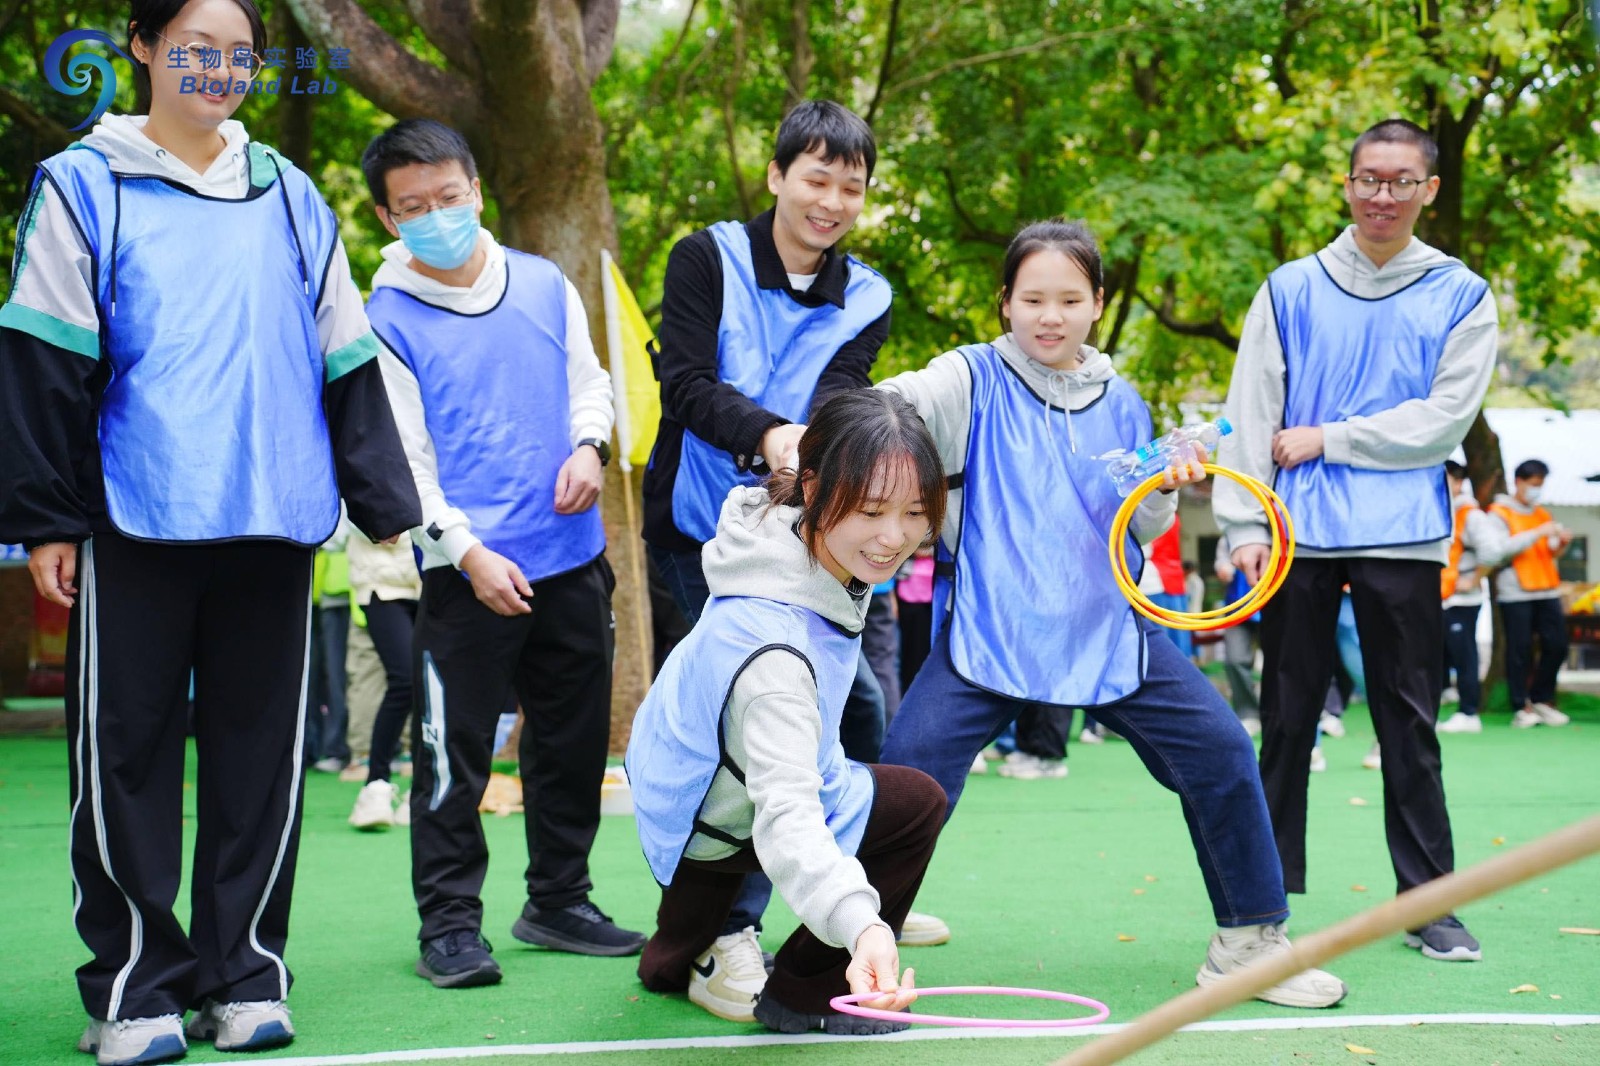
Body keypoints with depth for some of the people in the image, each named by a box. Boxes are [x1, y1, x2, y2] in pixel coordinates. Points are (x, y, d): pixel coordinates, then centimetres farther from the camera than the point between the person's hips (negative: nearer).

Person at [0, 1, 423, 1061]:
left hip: (273, 525, 3)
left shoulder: (292, 198, 14)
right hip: (133, 525, -3)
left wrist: (384, 502, 12)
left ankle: (243, 974, 16)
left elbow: (347, 364, 16)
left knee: (262, 746, 6)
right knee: (127, 747, -1)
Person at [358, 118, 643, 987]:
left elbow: (589, 380, 17)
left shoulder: (544, 284, 8)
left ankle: (559, 900, 26)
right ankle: (449, 924, 7)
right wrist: (467, 550, -16)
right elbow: (399, 457, -7)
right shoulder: (386, 321, -5)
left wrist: (588, 445, -4)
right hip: (469, 572, -5)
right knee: (453, 752, -4)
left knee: (575, 740, 12)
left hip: (573, 557, 5)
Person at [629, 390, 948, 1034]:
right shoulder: (773, 646, -44)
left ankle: (677, 957, 56)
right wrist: (861, 925, -66)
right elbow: (786, 814, -53)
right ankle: (802, 995, 5)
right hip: (711, 830, -8)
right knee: (915, 804, -9)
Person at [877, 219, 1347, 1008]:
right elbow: (898, 404, -22)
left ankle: (1247, 942, 13)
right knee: (908, 766, -19)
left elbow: (1137, 533, 14)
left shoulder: (1120, 403, 10)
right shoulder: (975, 381, -1)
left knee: (1222, 752, -4)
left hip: (1108, 630, 3)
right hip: (989, 631, -3)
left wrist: (1164, 491, -9)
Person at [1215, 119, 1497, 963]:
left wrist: (1325, 440, -8)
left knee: (1408, 725, 3)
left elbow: (1446, 419, -4)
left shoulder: (1460, 297, 5)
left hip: (1402, 538, -1)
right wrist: (1243, 526, -6)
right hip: (1299, 536, 1)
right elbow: (1250, 415, 3)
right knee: (1287, 720, 6)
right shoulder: (1290, 290, 7)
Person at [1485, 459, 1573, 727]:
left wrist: (1561, 544, -5)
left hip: (1547, 589, 5)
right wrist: (1539, 533, -18)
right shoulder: (1499, 513, 0)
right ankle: (1521, 708, 3)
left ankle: (1540, 699, 17)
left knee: (1556, 646, 2)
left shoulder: (1541, 514, 17)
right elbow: (1501, 549, -14)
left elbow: (1551, 553, 17)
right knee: (1520, 650, -5)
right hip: (1515, 592, -5)